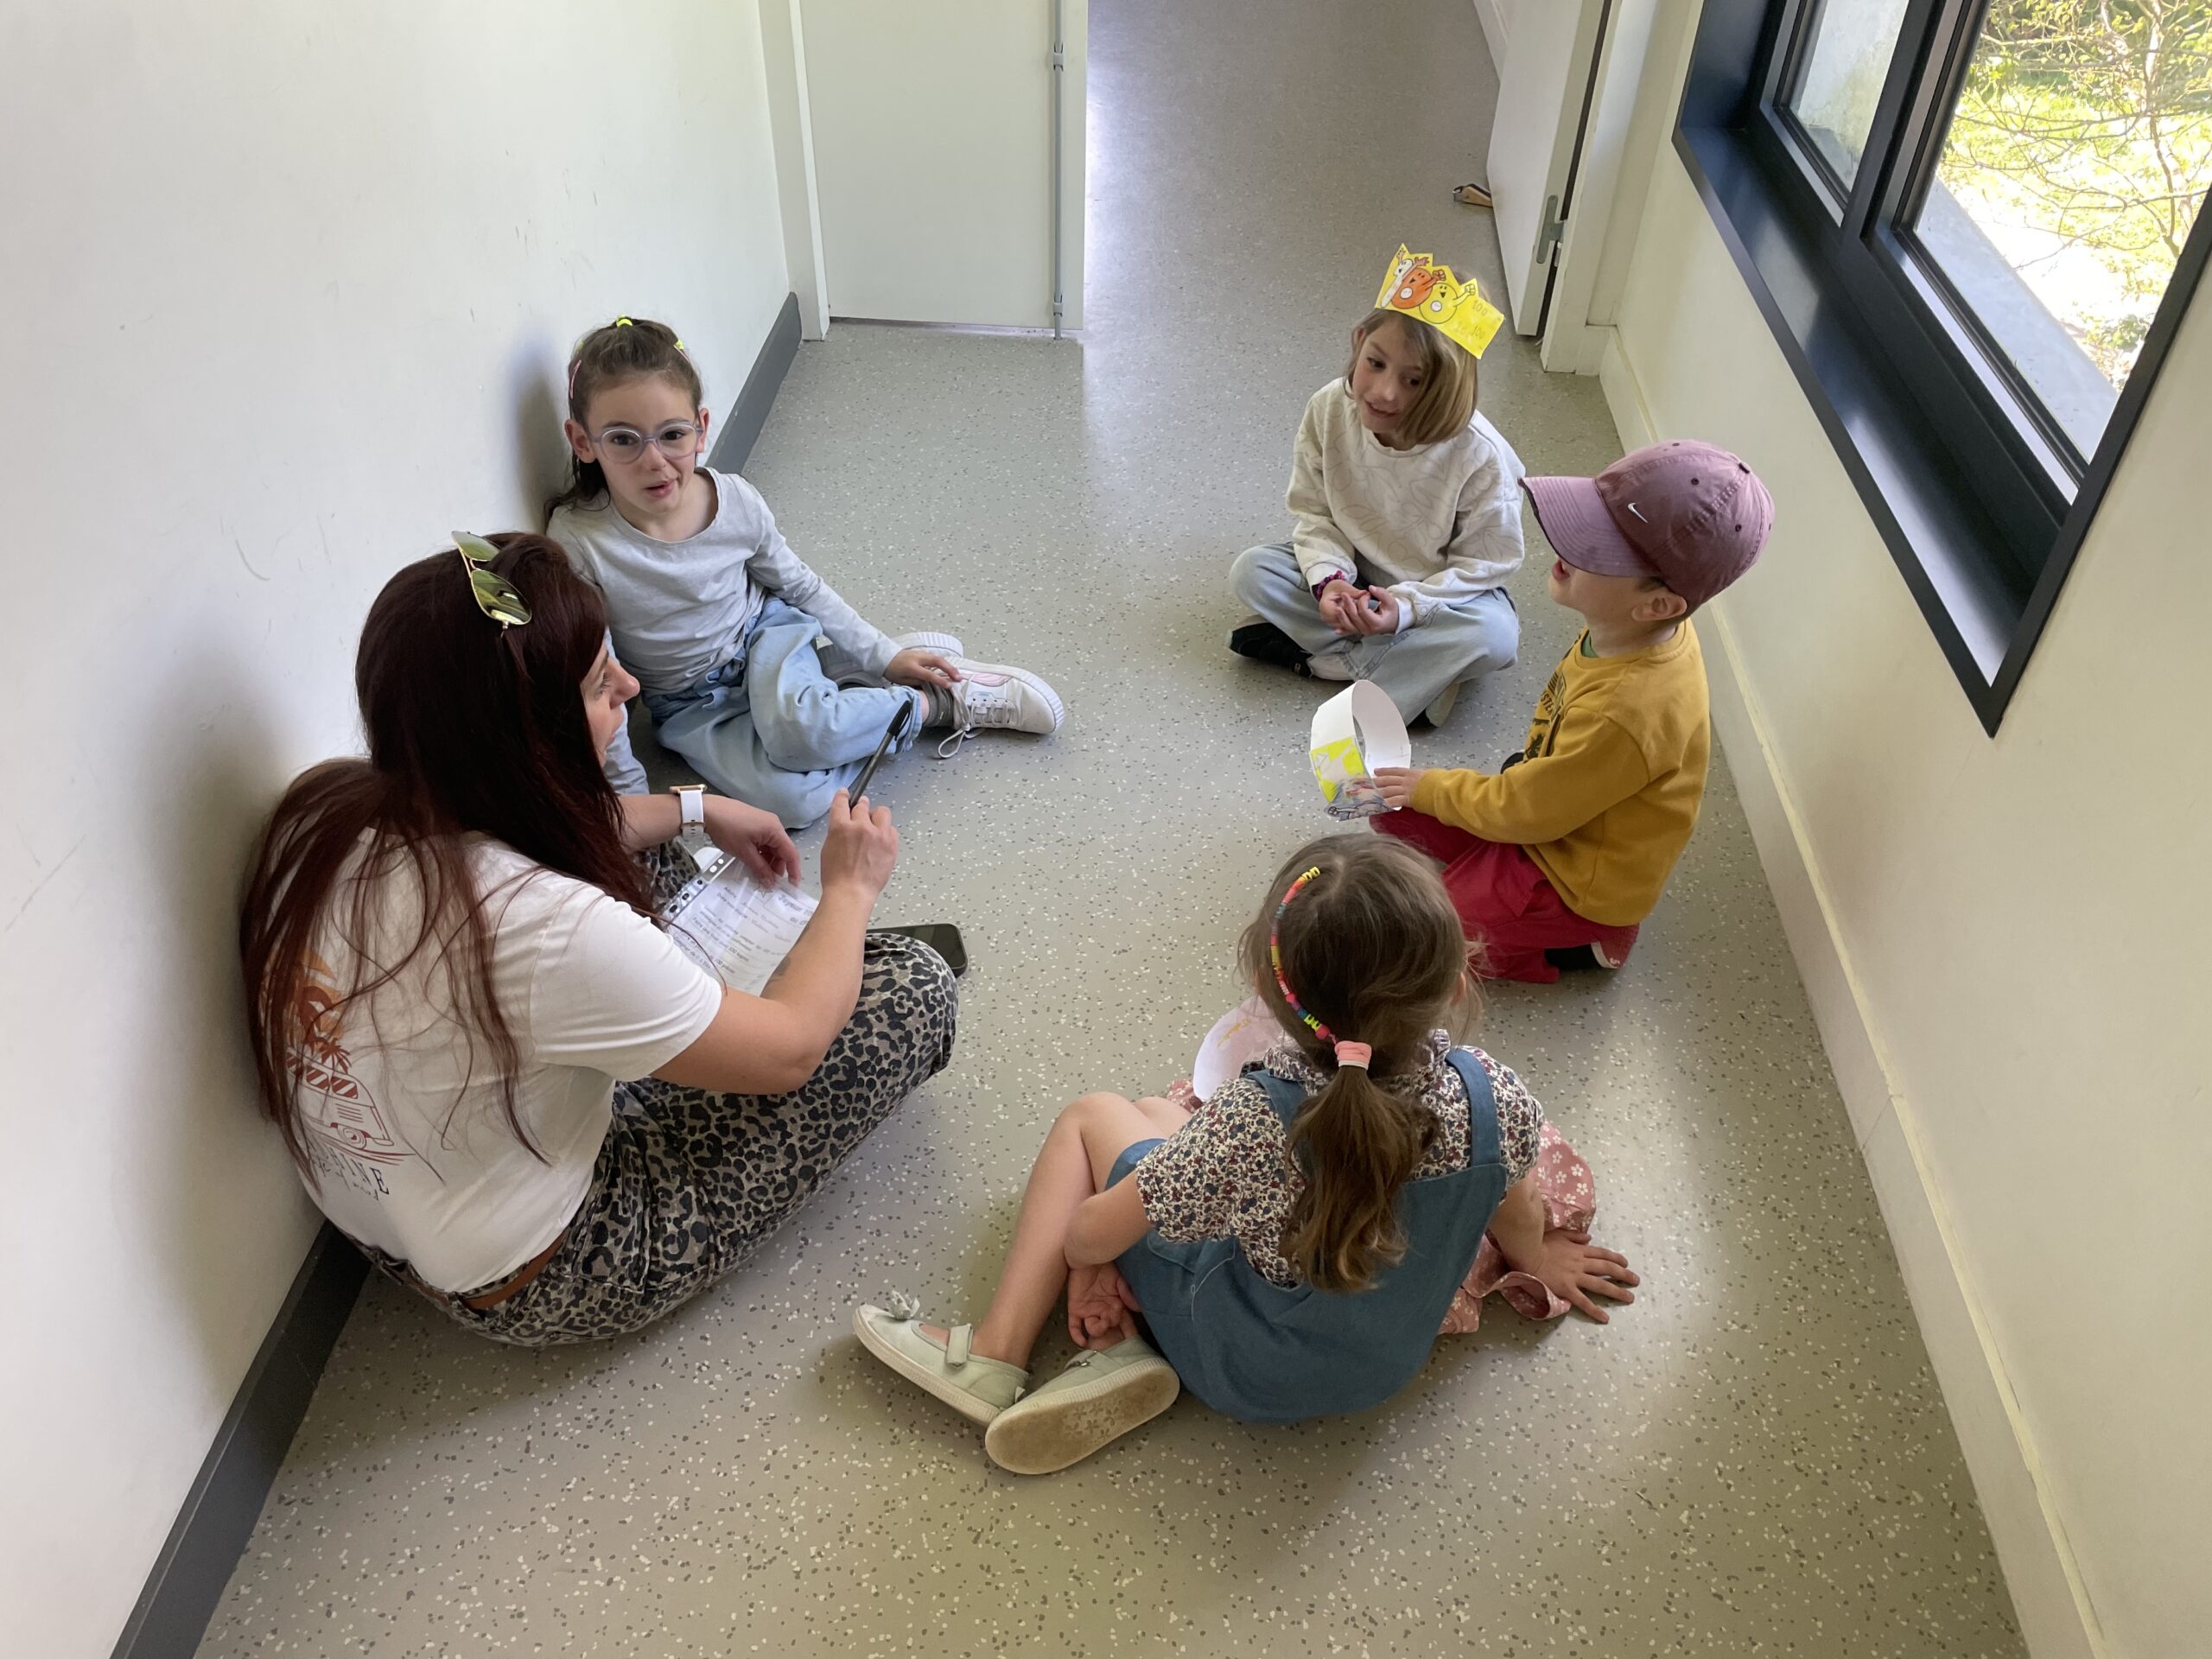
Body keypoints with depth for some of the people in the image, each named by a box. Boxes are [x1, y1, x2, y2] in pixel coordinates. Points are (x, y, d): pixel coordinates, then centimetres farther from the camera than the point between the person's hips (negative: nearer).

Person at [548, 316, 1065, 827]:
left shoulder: (735, 501, -16)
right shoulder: (578, 541, -24)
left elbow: (802, 587, 3)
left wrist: (884, 655, 3)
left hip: (766, 633, 1)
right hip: (692, 705, 0)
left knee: (797, 726, -36)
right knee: (789, 801, -28)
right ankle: (938, 703, -12)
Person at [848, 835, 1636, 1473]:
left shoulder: (1250, 1123, -36)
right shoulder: (1491, 1097, -27)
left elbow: (1094, 1232, -19)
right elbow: (1515, 1214, -4)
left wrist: (1086, 1260, 4)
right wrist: (1539, 1258, 19)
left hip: (1244, 1373, -4)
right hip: (1386, 1367, 4)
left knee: (1091, 1116, 8)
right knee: (1157, 1118, 16)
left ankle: (997, 1354, 6)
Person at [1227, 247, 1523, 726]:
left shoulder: (1480, 455, -30)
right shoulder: (1328, 410, -21)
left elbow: (1489, 561, -18)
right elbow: (1314, 511, -7)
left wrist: (1405, 605, -29)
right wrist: (1328, 578, -25)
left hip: (1437, 590, -3)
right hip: (1353, 572, 3)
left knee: (1495, 636, -32)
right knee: (1251, 570, -18)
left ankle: (1322, 656, -20)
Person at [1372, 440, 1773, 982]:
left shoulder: (1627, 711, -40)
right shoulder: (1637, 634, -14)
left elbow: (1526, 811, -23)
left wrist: (1432, 788, -9)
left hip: (1577, 880, -8)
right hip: (1548, 805, 8)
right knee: (1395, 809, 8)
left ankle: (1582, 945, 6)